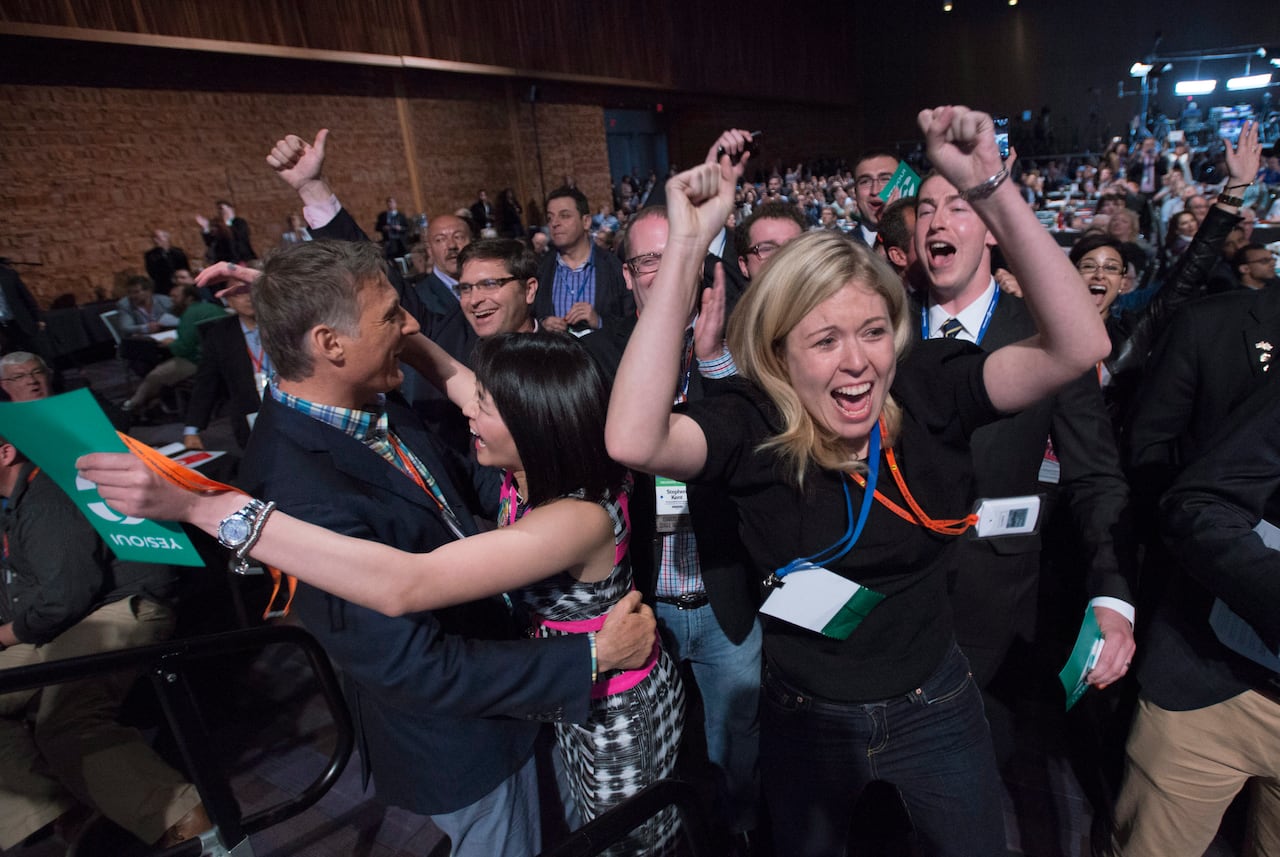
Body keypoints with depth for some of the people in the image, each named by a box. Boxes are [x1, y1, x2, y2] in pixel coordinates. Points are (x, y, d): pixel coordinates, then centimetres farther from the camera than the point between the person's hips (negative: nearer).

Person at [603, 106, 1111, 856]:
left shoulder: (927, 392, -16)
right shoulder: (750, 425, -23)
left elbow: (1078, 346, -27)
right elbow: (634, 442, -41)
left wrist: (991, 187, -34)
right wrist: (687, 246, -40)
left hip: (934, 703, 1)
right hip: (805, 717, 0)